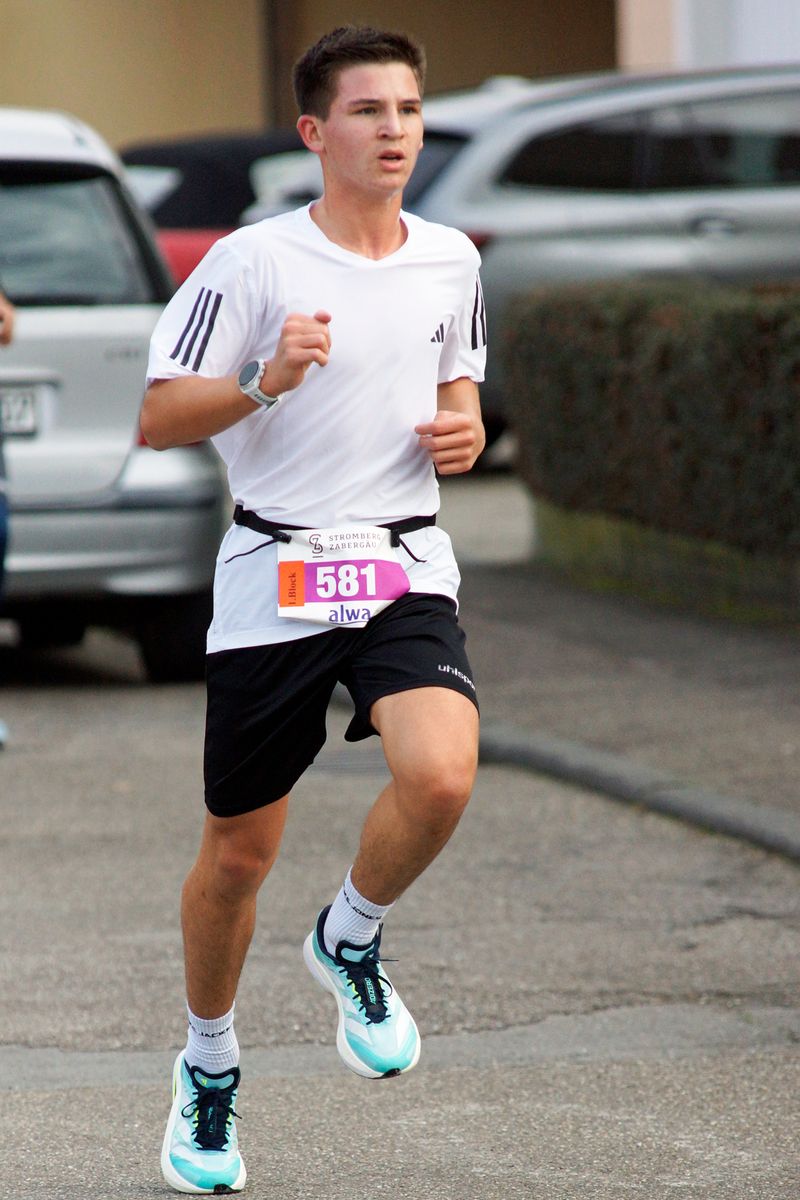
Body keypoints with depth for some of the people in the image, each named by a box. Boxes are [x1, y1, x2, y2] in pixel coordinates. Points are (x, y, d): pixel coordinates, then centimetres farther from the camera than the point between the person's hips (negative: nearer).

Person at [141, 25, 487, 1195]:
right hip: (273, 579, -2)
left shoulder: (450, 260, 6)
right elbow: (159, 418, -8)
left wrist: (463, 428, 1)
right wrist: (267, 382, -24)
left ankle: (351, 940, 5)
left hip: (406, 570, 2)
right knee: (237, 855, 7)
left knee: (440, 777, -26)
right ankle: (209, 1068, 33)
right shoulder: (252, 262, -8)